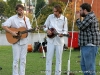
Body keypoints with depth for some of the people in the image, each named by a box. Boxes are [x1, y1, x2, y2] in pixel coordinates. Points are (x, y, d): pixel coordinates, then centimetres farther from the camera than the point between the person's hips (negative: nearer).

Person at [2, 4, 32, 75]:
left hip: (24, 41, 4)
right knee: (16, 59, -3)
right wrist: (11, 32, -18)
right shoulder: (12, 18, -6)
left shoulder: (26, 19, 8)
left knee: (23, 59, 6)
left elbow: (29, 29, 8)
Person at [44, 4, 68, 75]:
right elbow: (45, 26, 10)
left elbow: (65, 30, 0)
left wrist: (62, 34, -21)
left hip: (59, 40, -1)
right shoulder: (50, 17, 0)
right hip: (51, 40, 1)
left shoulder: (64, 19, -3)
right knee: (49, 57, 1)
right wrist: (47, 30, -11)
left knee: (59, 58, 5)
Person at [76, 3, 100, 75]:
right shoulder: (88, 17, 21)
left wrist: (78, 18, 0)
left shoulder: (90, 16, -13)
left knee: (89, 66, -11)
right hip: (86, 45, 11)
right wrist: (79, 19, 16)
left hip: (90, 45, -11)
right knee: (84, 65, 15)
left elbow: (81, 27, -14)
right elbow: (83, 28, 23)